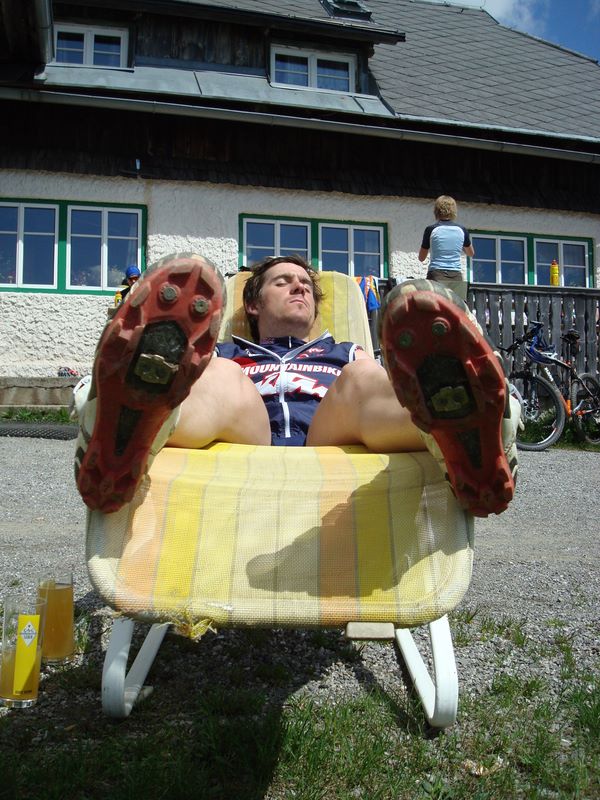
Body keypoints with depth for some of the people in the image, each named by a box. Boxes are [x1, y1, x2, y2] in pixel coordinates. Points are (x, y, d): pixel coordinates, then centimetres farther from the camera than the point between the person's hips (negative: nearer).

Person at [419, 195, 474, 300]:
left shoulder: (431, 229, -1)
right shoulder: (462, 230, 7)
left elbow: (421, 257, 9)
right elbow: (471, 253, 24)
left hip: (436, 276, -2)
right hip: (456, 277, 3)